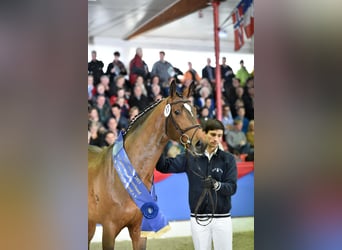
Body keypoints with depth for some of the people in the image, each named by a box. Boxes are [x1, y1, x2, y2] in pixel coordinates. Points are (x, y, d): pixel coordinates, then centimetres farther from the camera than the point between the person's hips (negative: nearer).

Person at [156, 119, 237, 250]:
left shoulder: (228, 158, -1)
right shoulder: (190, 157, 2)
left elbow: (232, 187, -6)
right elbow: (164, 166, -3)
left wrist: (216, 185, -26)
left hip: (222, 218, -1)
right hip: (198, 218, 1)